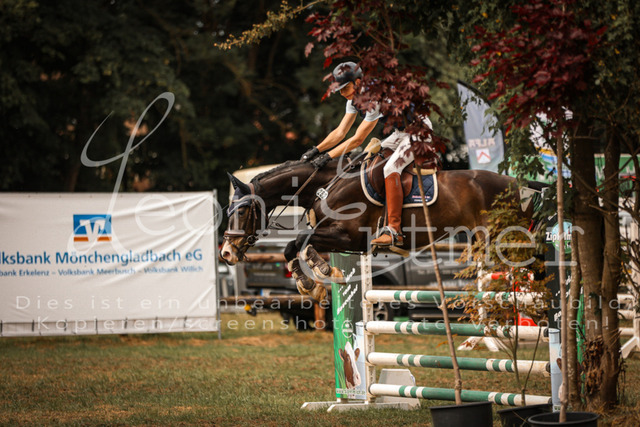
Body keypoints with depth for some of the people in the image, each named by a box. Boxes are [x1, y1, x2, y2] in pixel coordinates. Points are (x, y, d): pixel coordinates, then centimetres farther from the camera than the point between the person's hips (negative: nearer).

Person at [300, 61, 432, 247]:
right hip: (401, 133, 10)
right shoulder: (355, 98, -1)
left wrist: (327, 157, -27)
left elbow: (358, 139, -28)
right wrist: (316, 150, -11)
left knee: (391, 168, -27)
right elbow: (340, 132, 1)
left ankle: (394, 230, -31)